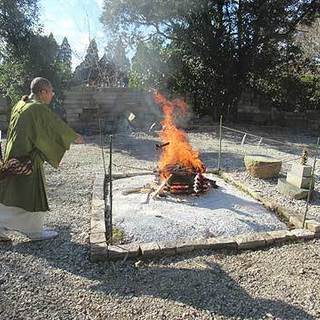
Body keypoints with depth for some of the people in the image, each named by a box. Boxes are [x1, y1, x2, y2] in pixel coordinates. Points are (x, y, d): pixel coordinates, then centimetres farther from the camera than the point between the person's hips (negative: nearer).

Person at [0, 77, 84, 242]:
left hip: (14, 157, 9)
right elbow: (57, 125, -10)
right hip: (29, 159, -9)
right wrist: (75, 137, 5)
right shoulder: (39, 109, -18)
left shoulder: (20, 105, 9)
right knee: (33, 194, 6)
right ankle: (35, 230, 21)